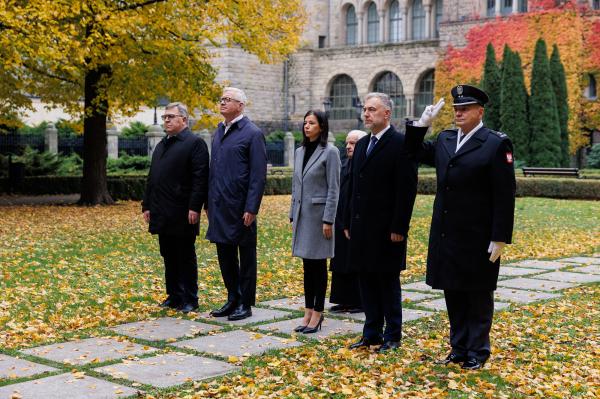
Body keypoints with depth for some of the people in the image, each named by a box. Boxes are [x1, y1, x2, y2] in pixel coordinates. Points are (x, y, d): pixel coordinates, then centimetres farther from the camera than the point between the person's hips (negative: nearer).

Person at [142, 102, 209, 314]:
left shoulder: (195, 143, -7)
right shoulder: (161, 146, 19)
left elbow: (200, 179, -14)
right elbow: (152, 178, 20)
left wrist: (194, 207, -19)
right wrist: (147, 205, 14)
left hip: (183, 215, -7)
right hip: (163, 215, 7)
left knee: (186, 258, 1)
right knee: (169, 257, 12)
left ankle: (190, 299, 9)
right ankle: (174, 295, 21)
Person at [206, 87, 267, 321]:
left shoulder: (252, 133, -9)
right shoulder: (219, 131, 14)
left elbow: (258, 175, -13)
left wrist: (251, 208, -17)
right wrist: (209, 203, 12)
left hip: (240, 207, -7)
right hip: (219, 206, 7)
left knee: (246, 256, 5)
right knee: (225, 255, 14)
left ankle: (246, 304, 14)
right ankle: (233, 299, 27)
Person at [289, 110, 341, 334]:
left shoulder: (330, 152, -8)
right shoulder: (300, 152, 11)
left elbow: (333, 189, -11)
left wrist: (328, 220, -15)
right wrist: (292, 216, 12)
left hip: (319, 214, -6)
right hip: (302, 213, 6)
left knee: (318, 265, 0)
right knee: (307, 265, 10)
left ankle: (317, 313, 7)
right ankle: (308, 312, 17)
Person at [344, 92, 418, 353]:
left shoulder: (401, 144, -10)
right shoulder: (362, 145, 14)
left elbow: (407, 189, -14)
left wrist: (399, 228, -17)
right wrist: (348, 222, 14)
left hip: (387, 230, -7)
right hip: (362, 227, 7)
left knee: (389, 282, 2)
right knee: (367, 281, 11)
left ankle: (392, 336, 13)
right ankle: (371, 333, 21)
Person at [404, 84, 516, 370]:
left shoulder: (496, 144, -9)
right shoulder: (444, 140, 9)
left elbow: (504, 196, -12)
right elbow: (416, 154, 25)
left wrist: (500, 238, -15)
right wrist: (421, 124, 7)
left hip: (477, 239, -6)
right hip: (446, 236, 6)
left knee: (478, 296, 6)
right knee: (453, 294, 13)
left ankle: (477, 351, 18)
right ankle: (459, 347, 25)